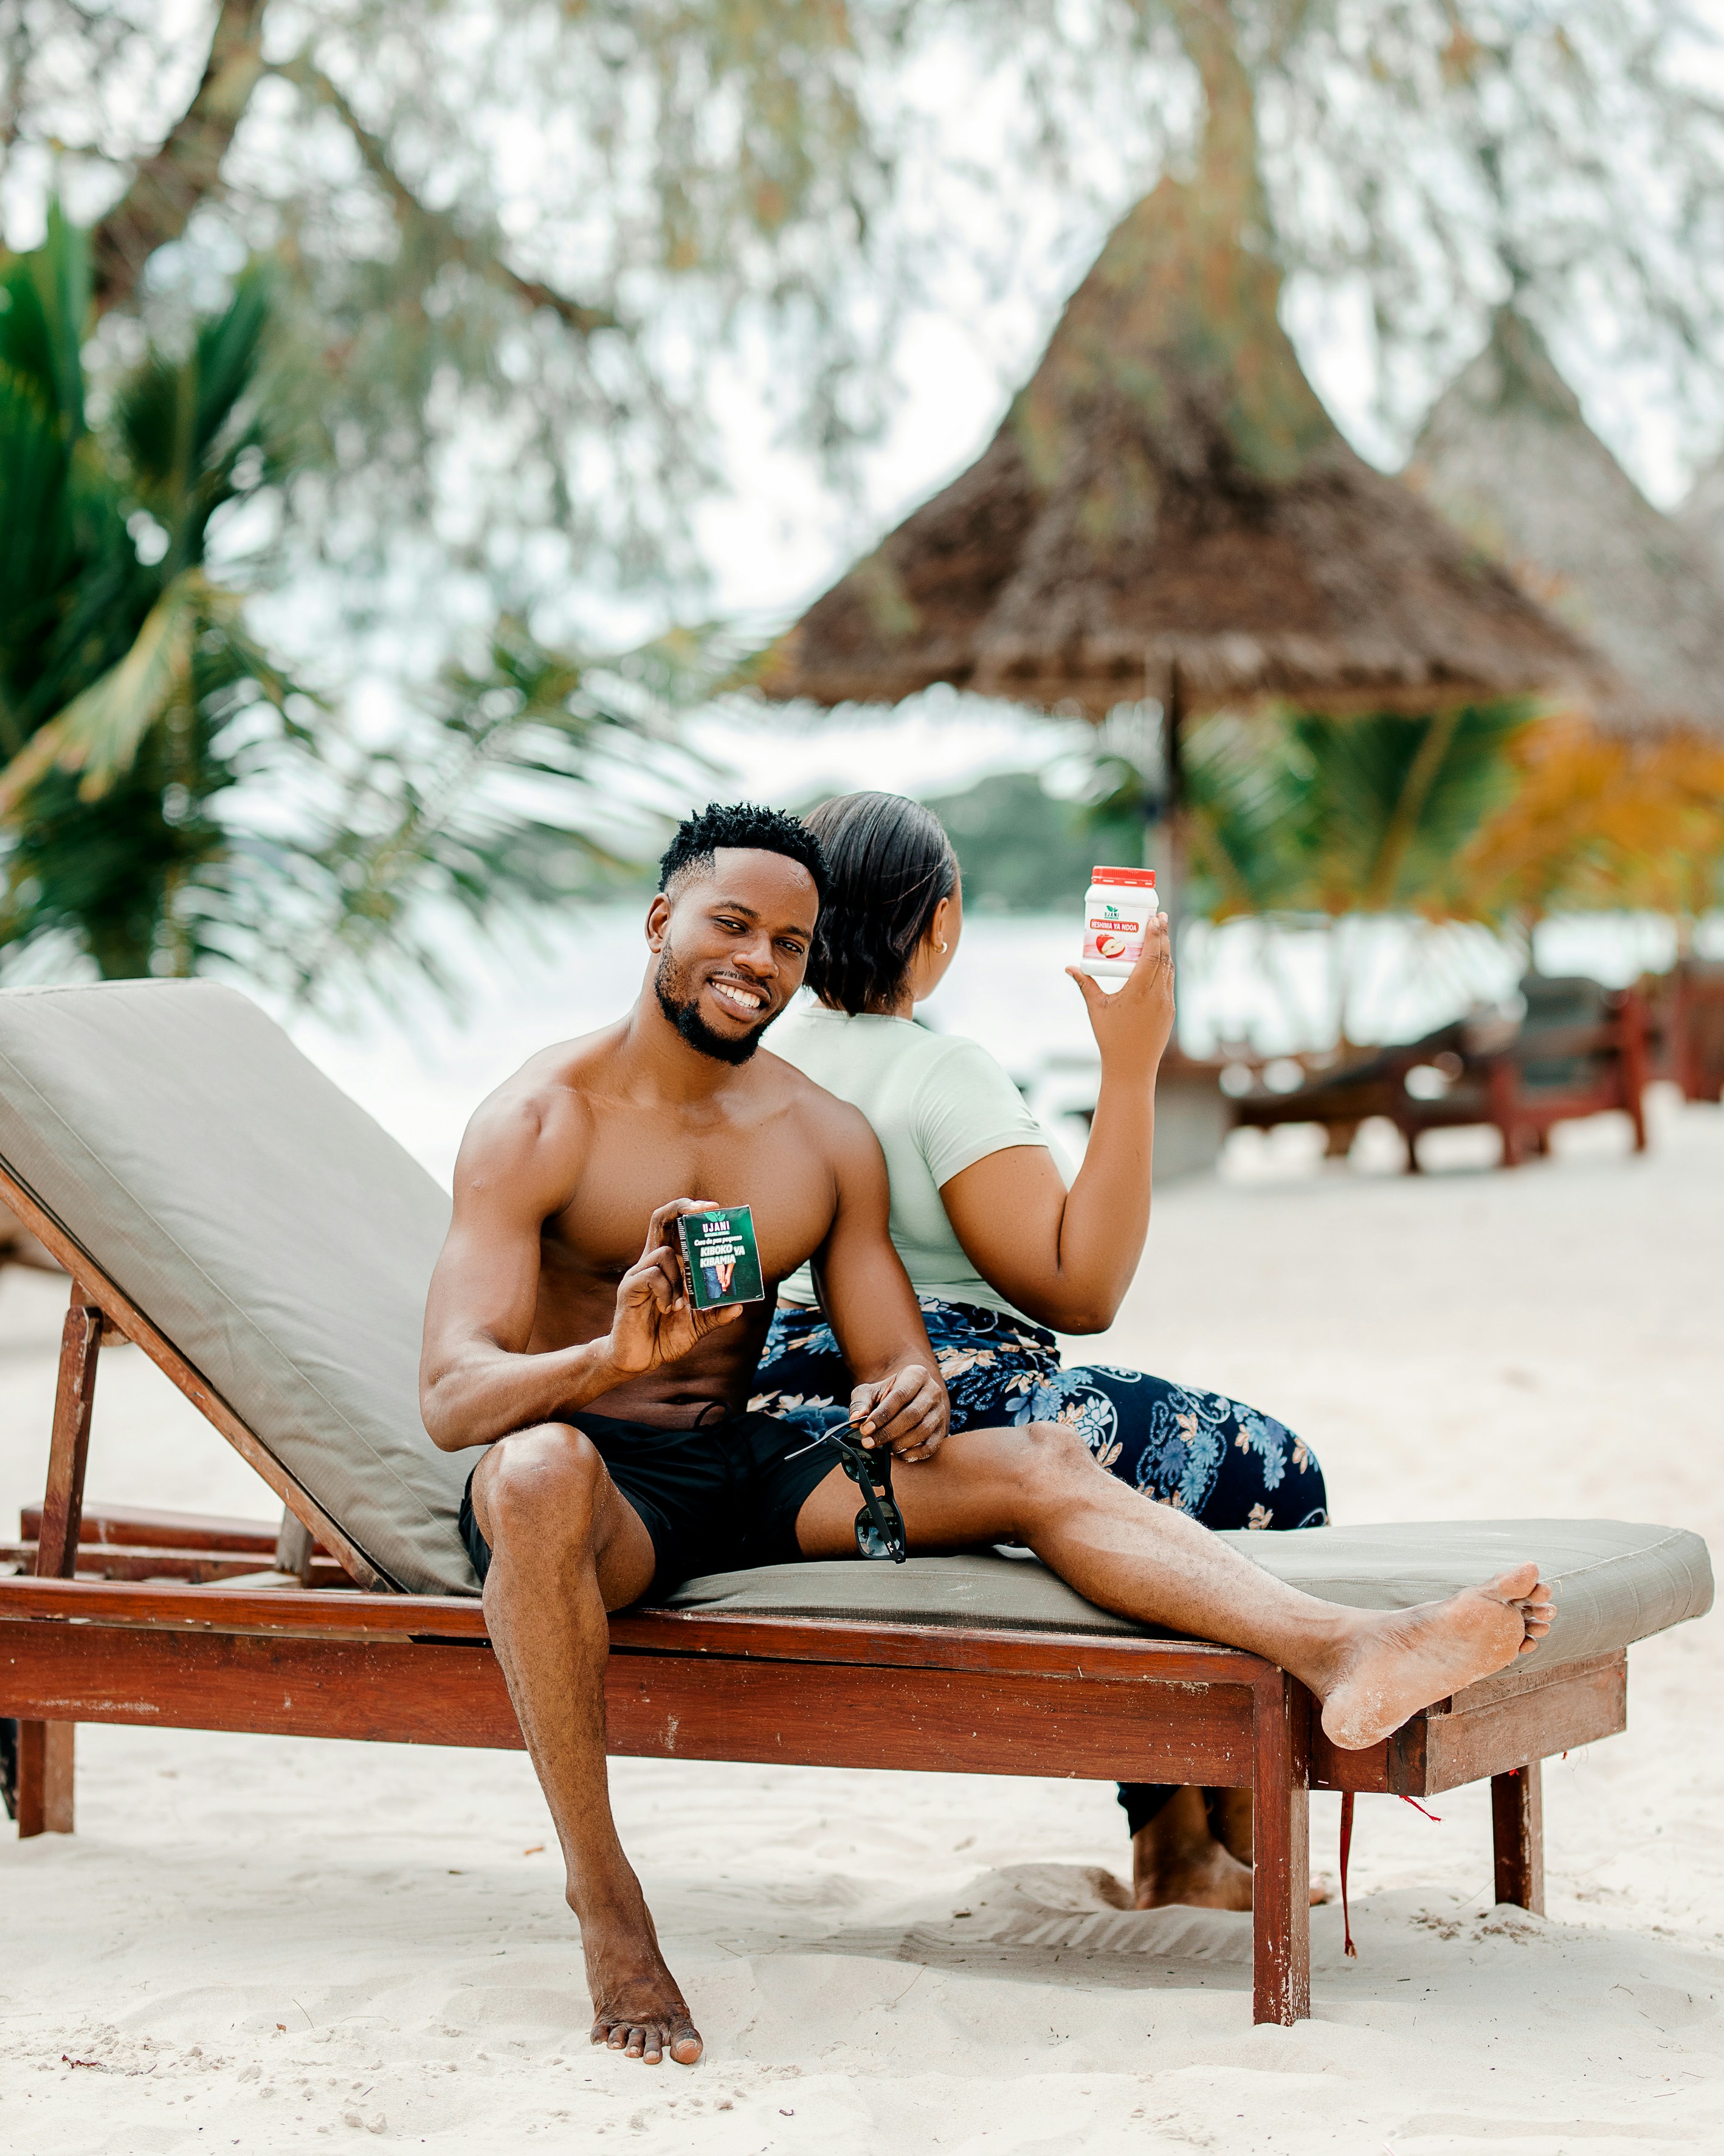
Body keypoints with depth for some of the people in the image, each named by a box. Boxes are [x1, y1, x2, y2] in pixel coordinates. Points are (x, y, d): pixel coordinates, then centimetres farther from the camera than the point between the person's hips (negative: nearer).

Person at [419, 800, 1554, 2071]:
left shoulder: (828, 1141, 10)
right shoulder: (539, 1122, -8)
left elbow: (895, 1364, 5)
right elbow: (452, 1396, -18)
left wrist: (909, 1394, -21)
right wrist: (613, 1356, -39)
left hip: (748, 1470, 5)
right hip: (592, 1484, -5)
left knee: (1033, 1465, -16)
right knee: (541, 1468, -42)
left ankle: (1340, 1653, -36)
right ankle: (608, 1913, -35)